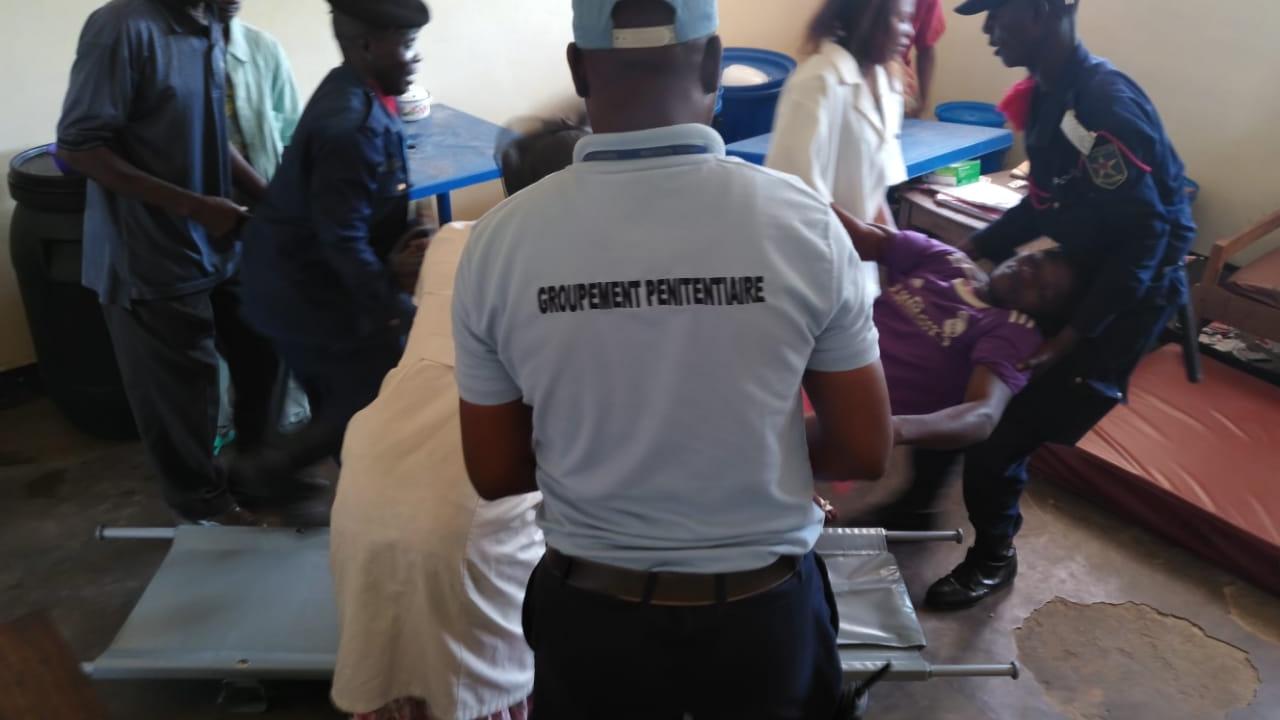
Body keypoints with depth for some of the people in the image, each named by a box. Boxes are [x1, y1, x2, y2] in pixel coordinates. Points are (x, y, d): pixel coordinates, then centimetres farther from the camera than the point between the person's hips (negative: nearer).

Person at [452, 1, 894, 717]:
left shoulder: (500, 238, -14)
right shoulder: (800, 219, -17)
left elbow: (496, 474, -5)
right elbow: (865, 451, -8)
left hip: (590, 614, 1)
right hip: (764, 612, 0)